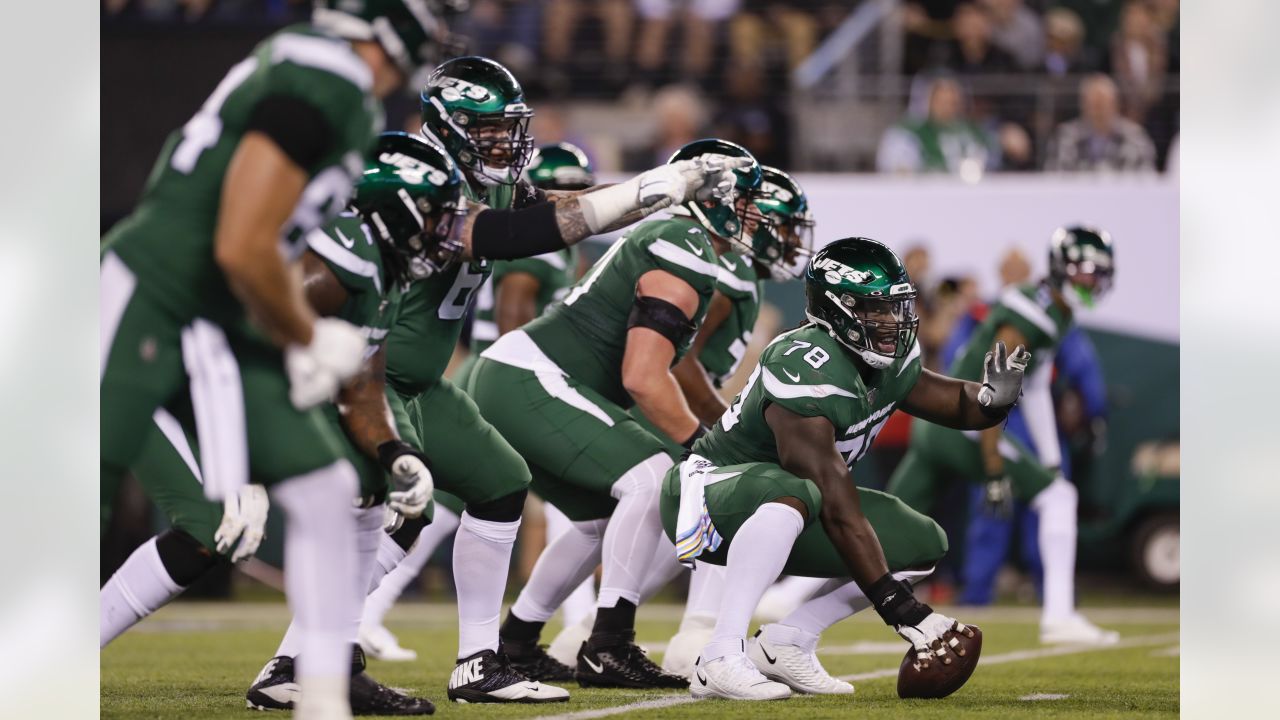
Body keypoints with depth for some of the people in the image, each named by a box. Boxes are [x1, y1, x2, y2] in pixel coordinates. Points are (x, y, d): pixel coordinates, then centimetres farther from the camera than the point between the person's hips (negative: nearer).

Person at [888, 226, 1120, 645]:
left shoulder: (1055, 314, 14)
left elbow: (1036, 391, 22)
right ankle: (1058, 616, -9)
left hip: (936, 426, 10)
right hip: (963, 429, -10)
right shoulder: (1028, 315, -17)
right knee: (1057, 497, -5)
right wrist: (996, 471, -22)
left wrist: (1051, 461, 22)